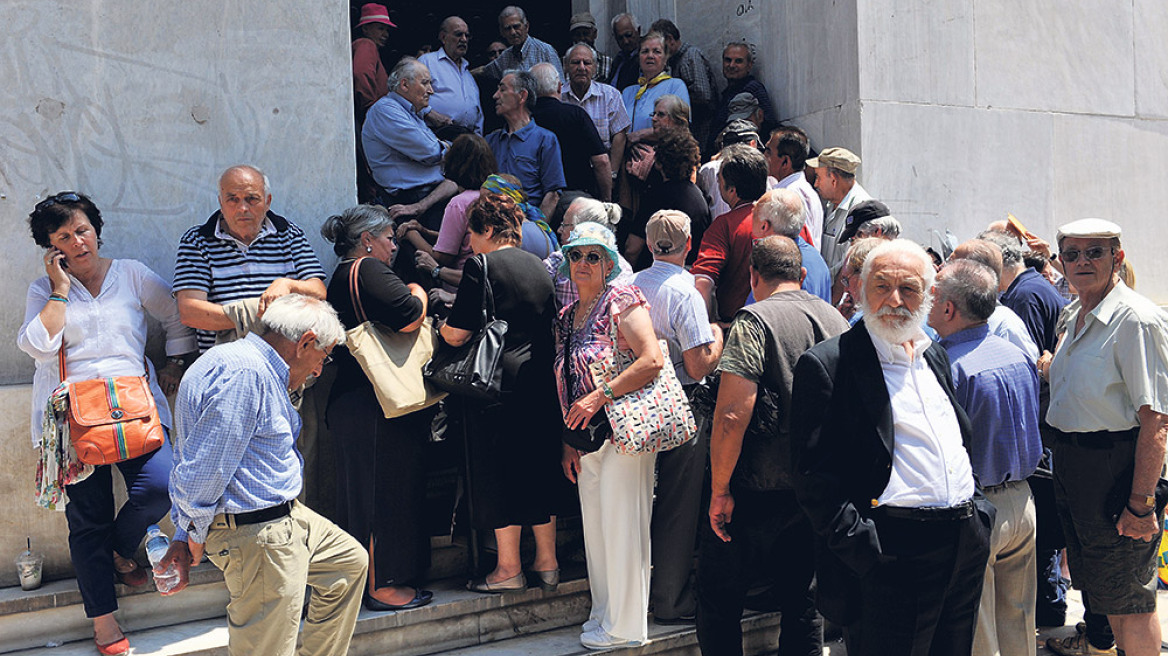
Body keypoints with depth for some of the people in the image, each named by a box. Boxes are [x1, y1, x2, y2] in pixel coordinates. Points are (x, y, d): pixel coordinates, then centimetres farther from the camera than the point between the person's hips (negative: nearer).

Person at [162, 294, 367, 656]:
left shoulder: (263, 370, 12)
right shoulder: (244, 372, -23)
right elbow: (202, 469, -25)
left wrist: (183, 537, 10)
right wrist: (195, 538, -9)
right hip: (258, 536, -11)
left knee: (350, 560, 25)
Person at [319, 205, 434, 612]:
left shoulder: (341, 276, 19)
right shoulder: (368, 270, -13)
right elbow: (409, 318, -25)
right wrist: (419, 295, -3)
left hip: (351, 399, 10)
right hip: (378, 404, -10)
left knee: (364, 488, 15)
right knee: (386, 488, -3)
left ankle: (364, 579, 23)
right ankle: (382, 585, 4)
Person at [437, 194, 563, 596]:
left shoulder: (481, 265, -8)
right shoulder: (539, 266, 12)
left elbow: (457, 334, -10)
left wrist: (442, 328, 10)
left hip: (500, 381, -6)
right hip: (541, 381, 7)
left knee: (497, 472, 3)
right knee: (539, 468, 14)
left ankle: (509, 569, 9)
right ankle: (547, 563, 21)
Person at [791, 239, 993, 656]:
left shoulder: (936, 356, 15)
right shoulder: (827, 365, -9)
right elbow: (813, 477, -14)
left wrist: (978, 513, 12)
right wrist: (861, 549, -19)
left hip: (967, 550, 7)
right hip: (892, 555, -7)